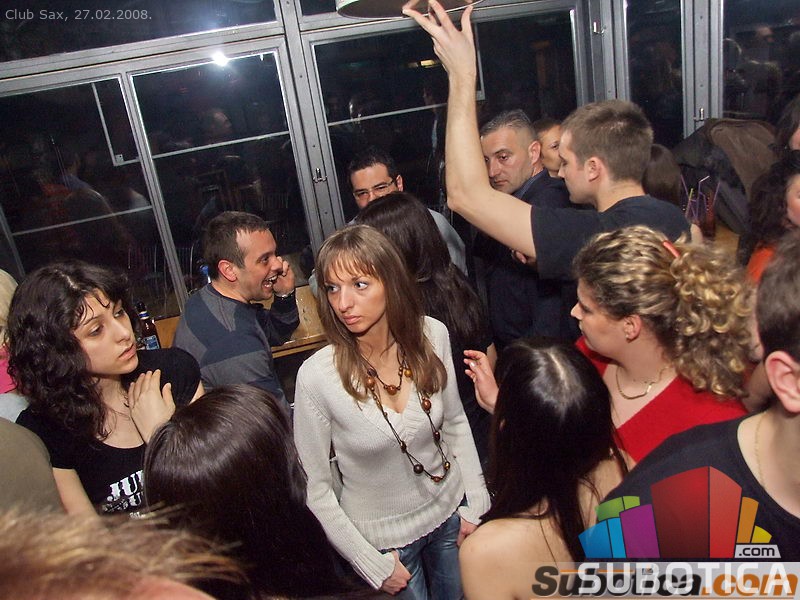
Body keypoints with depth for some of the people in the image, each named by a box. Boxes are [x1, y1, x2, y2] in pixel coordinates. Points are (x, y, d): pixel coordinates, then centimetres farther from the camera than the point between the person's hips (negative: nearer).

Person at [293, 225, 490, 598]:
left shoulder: (432, 336, -16)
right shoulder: (317, 376, -26)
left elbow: (455, 423, 0)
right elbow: (315, 488, -15)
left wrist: (476, 505, 1)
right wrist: (374, 565, -10)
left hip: (450, 513, 4)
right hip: (383, 538, -3)